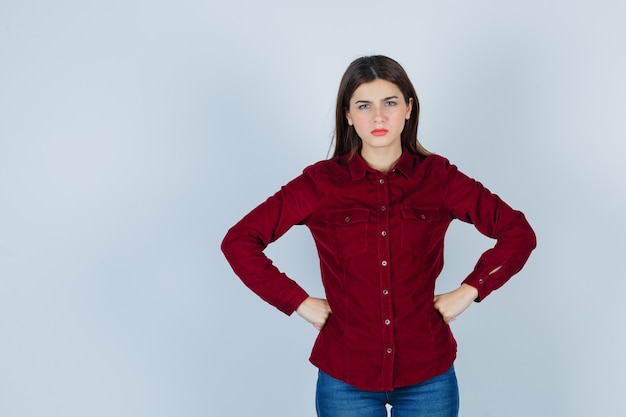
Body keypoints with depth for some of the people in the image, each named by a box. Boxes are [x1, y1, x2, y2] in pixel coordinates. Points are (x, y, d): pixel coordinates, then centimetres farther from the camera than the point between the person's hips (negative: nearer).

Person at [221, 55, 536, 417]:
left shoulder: (438, 177, -3)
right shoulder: (322, 182, -6)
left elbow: (519, 233, 3)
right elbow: (239, 241, -5)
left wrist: (469, 291, -4)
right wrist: (299, 302, -8)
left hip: (428, 375, 1)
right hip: (345, 378, -1)